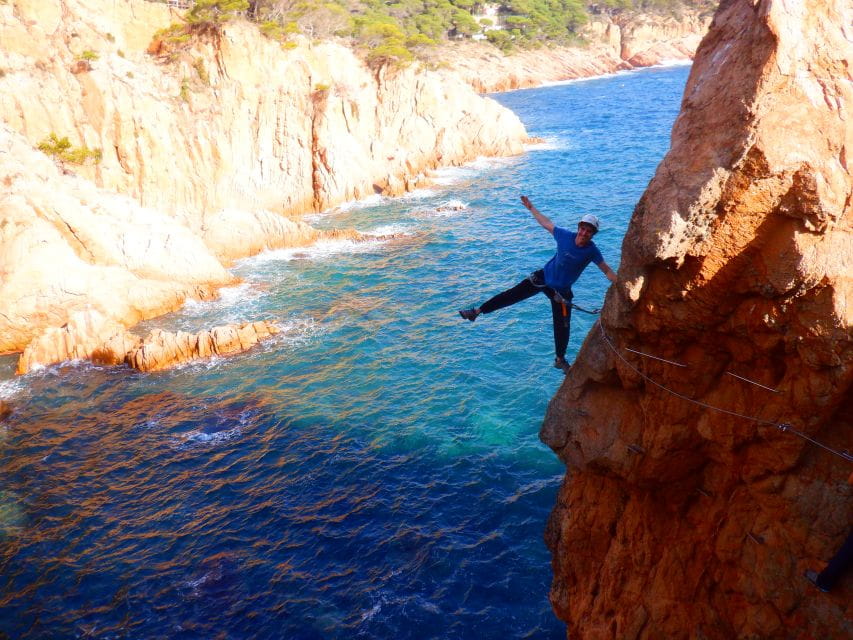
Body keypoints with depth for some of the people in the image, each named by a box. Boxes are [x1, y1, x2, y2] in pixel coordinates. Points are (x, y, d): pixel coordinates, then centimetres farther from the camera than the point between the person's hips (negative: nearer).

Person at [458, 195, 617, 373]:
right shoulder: (565, 236, -17)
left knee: (562, 326, 3)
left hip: (561, 290, -1)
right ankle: (477, 311, 5)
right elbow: (546, 223, -1)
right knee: (512, 294, -3)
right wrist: (531, 208, 7)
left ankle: (560, 360, 24)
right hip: (543, 277, 1)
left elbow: (607, 271, -11)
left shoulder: (592, 251, -19)